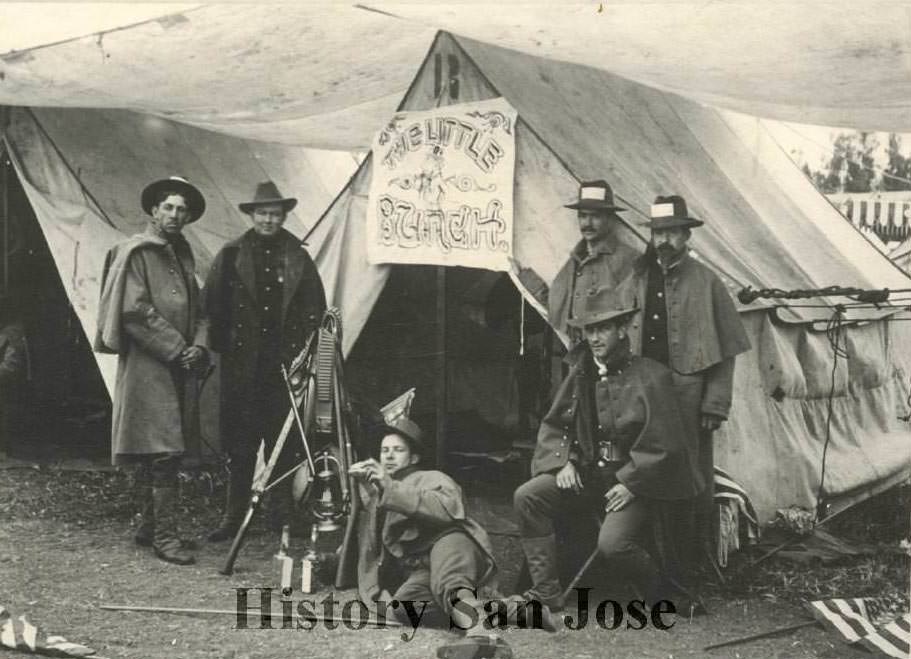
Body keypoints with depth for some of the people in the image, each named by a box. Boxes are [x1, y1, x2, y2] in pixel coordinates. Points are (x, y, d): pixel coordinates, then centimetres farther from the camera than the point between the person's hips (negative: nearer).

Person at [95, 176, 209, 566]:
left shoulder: (182, 254, 18)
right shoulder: (135, 253, -6)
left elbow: (197, 309, 17)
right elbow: (136, 312, -14)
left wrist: (199, 346, -1)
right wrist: (178, 349, -14)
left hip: (179, 367, 8)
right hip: (148, 366, -8)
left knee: (156, 453, 12)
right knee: (162, 451, -11)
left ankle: (150, 524, 20)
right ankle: (164, 536, -9)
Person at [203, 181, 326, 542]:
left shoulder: (298, 257, 7)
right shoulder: (231, 255, 5)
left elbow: (315, 309, 10)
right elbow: (212, 305, 6)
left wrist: (302, 348, 3)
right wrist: (222, 345, 1)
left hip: (285, 362, 1)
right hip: (242, 363, -1)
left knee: (284, 441, 4)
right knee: (240, 443, 2)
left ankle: (284, 515, 12)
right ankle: (233, 517, 8)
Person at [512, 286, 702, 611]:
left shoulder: (651, 376, -10)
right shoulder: (580, 373, 6)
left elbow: (664, 445, -11)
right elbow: (553, 426, 14)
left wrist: (630, 485, -16)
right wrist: (564, 462, -4)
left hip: (636, 482, -6)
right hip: (587, 475, 6)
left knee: (612, 543, -28)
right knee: (527, 496, -14)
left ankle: (661, 593, 4)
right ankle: (546, 592, -9)